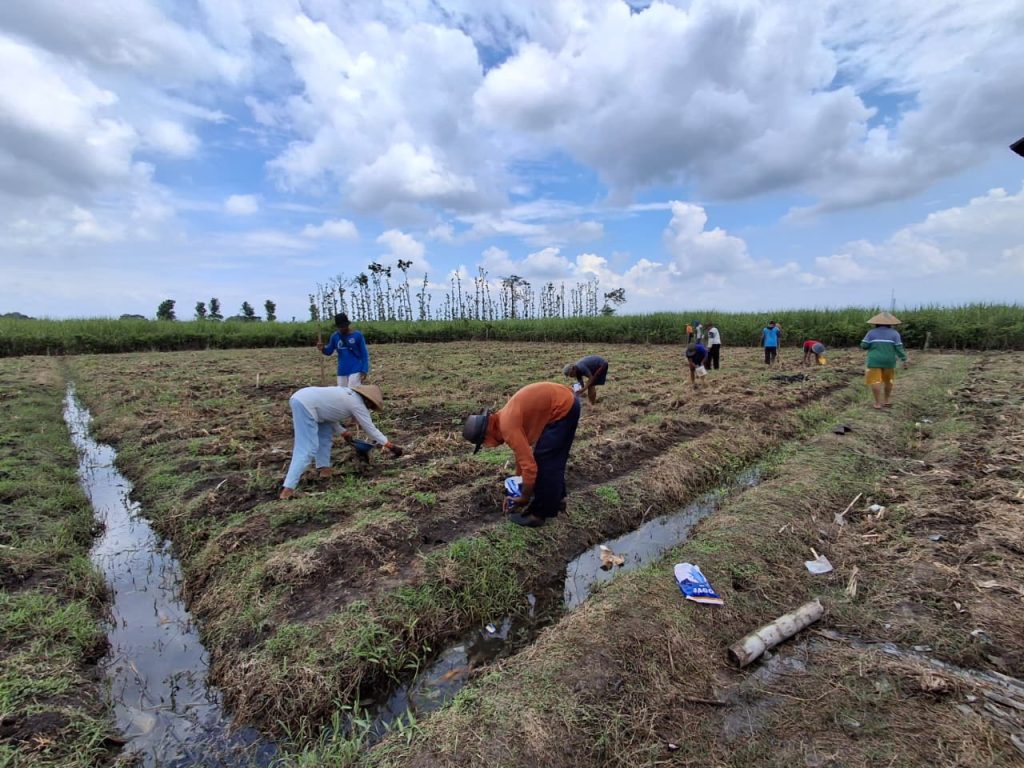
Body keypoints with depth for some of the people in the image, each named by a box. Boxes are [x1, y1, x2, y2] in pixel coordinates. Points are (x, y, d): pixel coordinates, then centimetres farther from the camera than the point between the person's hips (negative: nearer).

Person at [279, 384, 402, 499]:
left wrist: (343, 432, 30)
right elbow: (371, 429, 1)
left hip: (300, 398, 10)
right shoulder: (358, 404, -1)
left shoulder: (348, 394, 21)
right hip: (305, 405, -10)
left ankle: (323, 468, 18)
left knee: (326, 431, 22)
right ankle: (288, 489, -18)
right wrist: (391, 446, 6)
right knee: (308, 449, -12)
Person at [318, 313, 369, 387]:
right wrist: (323, 349, -12)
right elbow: (329, 352, 11)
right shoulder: (335, 336, 3)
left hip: (355, 371, -4)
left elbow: (364, 354, -4)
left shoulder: (357, 335, -7)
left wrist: (364, 370, -10)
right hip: (342, 371, 5)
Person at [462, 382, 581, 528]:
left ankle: (539, 513, 9)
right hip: (566, 401, 10)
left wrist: (524, 498, -5)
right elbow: (523, 452, 22)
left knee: (544, 459, -2)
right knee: (553, 459, 20)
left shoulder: (507, 427, -19)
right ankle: (556, 499, 35)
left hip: (562, 408, -10)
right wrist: (519, 481, 26)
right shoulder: (505, 418, 10)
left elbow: (529, 465, -20)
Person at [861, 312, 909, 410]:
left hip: (874, 360, -3)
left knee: (875, 381, -2)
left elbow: (863, 346, -6)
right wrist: (905, 359, -1)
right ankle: (887, 400, 27)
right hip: (889, 361, 3)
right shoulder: (894, 333, -2)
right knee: (888, 380, 18)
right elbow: (899, 348, -6)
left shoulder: (872, 332, -4)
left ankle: (878, 403, -7)